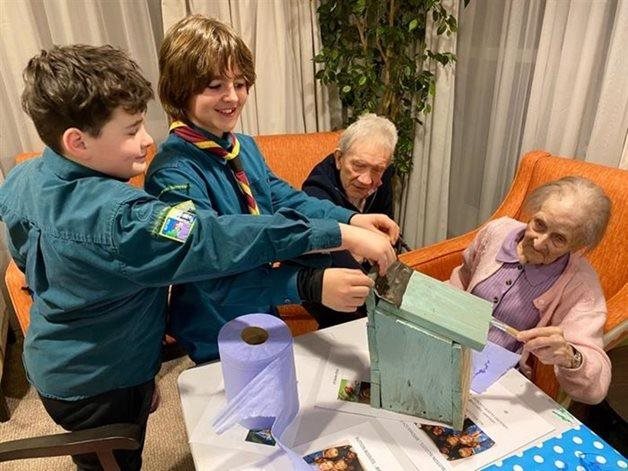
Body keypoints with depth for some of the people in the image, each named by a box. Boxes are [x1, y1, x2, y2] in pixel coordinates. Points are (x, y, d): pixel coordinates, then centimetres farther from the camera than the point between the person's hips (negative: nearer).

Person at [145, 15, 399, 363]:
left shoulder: (245, 146, -2)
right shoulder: (173, 174, -27)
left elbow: (285, 199, 2)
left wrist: (350, 220, -16)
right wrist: (310, 285, -43)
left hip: (263, 319, 7)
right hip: (215, 345, -7)